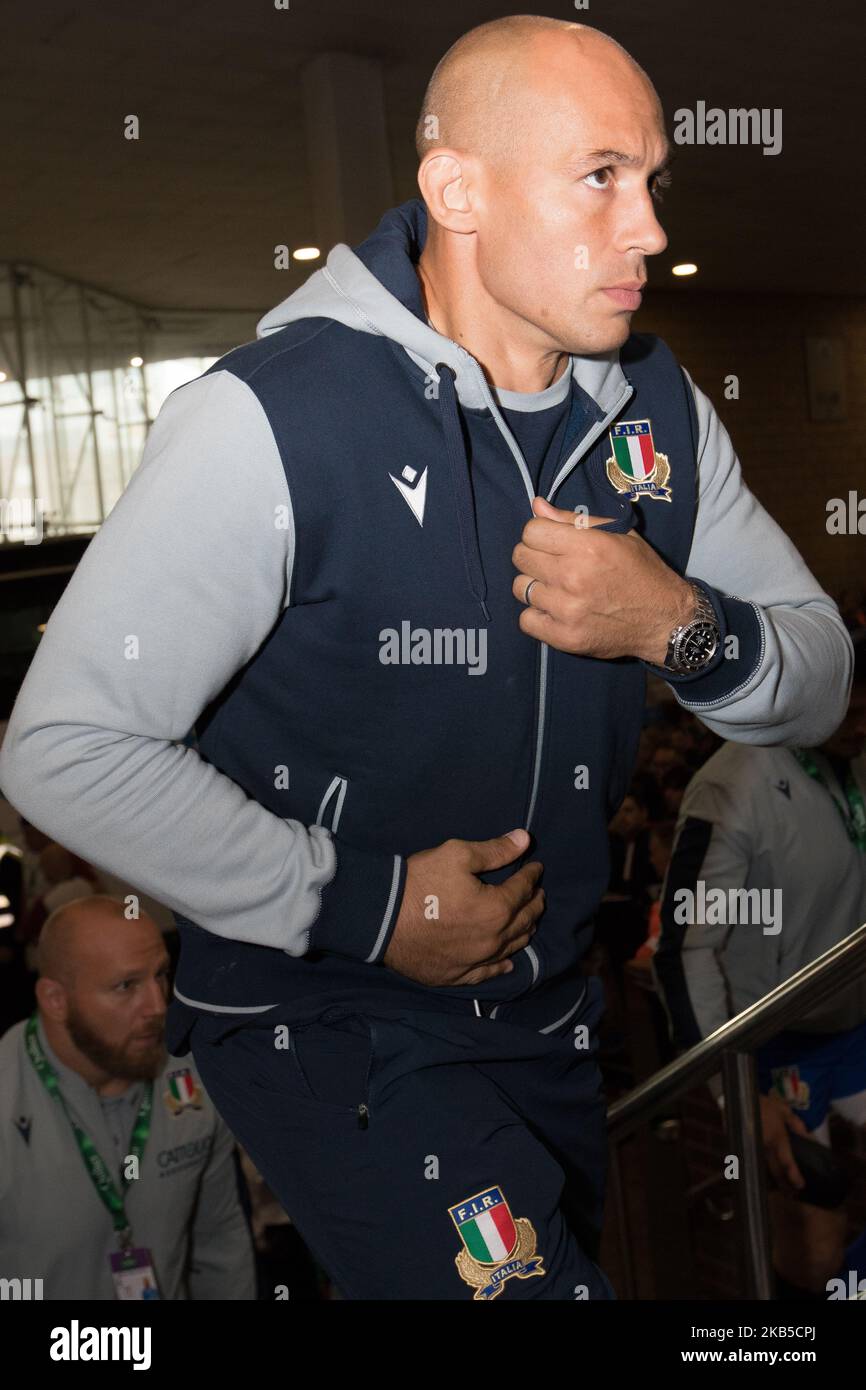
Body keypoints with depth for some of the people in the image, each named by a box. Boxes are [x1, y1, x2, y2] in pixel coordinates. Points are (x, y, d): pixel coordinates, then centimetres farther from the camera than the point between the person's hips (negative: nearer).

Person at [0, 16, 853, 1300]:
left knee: (573, 1254, 24)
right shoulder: (275, 420, -23)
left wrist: (681, 628, -20)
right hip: (322, 1014, -6)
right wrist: (359, 905, -21)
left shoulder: (657, 406, -3)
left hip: (548, 1002, 7)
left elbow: (818, 684, 2)